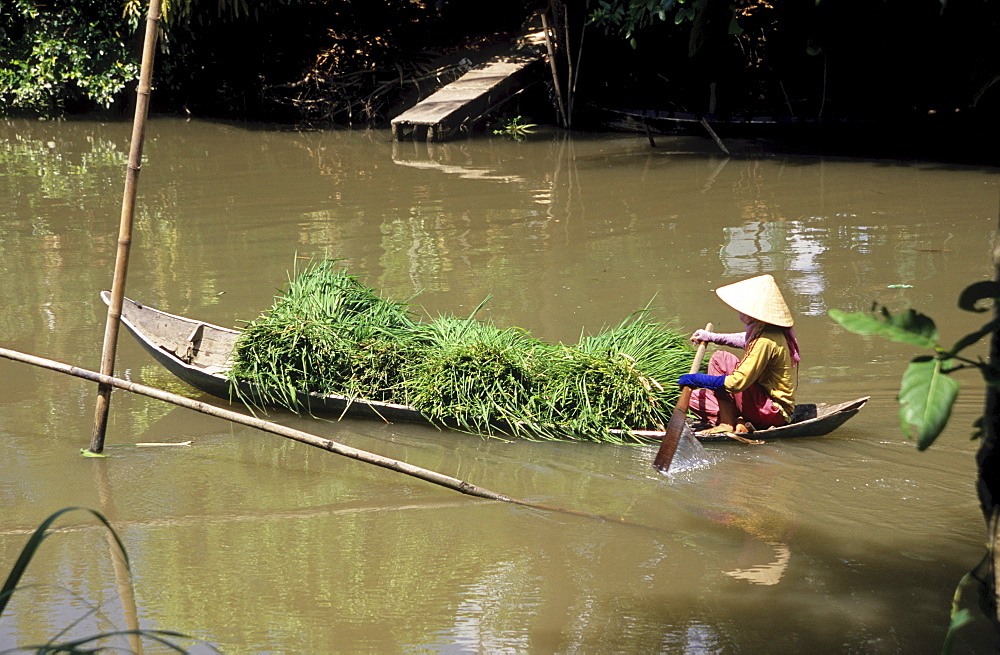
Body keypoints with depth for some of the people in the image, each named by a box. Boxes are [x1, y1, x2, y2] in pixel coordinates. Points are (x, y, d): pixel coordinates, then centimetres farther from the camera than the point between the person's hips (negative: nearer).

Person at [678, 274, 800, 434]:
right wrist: (712, 337, 26)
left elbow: (737, 383, -27)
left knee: (720, 358, -13)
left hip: (774, 413, -10)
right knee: (694, 397, 4)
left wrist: (699, 379, -18)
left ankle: (727, 423, -11)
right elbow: (744, 340, 30)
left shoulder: (765, 341, -24)